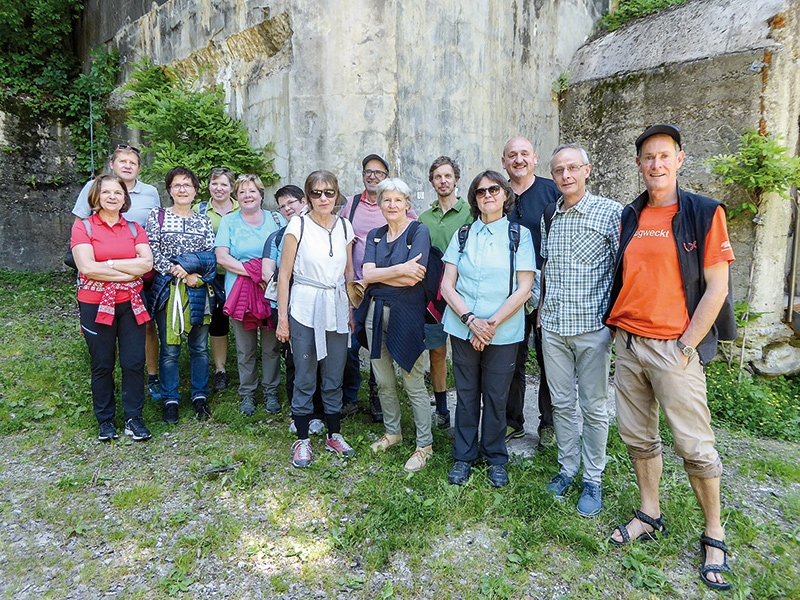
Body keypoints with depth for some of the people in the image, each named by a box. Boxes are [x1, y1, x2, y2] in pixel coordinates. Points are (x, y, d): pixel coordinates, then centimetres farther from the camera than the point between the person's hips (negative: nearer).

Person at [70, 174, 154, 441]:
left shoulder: (134, 228, 7)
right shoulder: (83, 226, -1)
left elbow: (147, 262, -8)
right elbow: (87, 267, -14)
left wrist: (109, 264, -13)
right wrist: (129, 271, -12)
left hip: (130, 303, 2)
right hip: (96, 305, -2)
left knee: (134, 363, 2)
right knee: (102, 365, 8)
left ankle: (133, 417, 16)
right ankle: (105, 419, 23)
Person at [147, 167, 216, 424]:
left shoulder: (204, 221, 10)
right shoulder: (157, 216, 5)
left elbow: (210, 258, 0)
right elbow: (153, 253, -5)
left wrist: (180, 264, -14)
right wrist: (183, 275, -14)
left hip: (198, 292, 2)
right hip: (167, 290, -2)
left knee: (200, 347, 8)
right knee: (169, 348, 3)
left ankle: (200, 396, 21)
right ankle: (170, 400, 17)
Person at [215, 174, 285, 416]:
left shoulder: (276, 220, 10)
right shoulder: (229, 221, 7)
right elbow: (222, 257, -3)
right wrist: (254, 272, -13)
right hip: (240, 292, 0)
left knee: (272, 346, 6)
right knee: (245, 348, 6)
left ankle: (271, 392, 20)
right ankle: (247, 394, 20)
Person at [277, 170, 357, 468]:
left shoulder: (345, 226, 7)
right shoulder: (298, 225, -5)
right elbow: (284, 274, -4)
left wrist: (351, 309, 12)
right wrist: (282, 316, -6)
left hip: (337, 310, 4)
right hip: (305, 310, -3)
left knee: (334, 379, 11)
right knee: (304, 379, 5)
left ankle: (334, 435, 27)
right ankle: (302, 440, 20)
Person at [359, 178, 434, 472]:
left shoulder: (419, 231, -6)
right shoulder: (375, 235, 11)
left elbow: (413, 278, -16)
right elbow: (367, 275, -5)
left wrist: (379, 275, -8)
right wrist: (400, 269, -17)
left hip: (406, 313, -6)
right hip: (376, 312, 6)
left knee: (413, 383, 0)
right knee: (383, 381, 16)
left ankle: (425, 444, 16)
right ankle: (392, 431, 36)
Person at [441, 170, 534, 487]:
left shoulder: (519, 234, 2)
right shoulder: (462, 235, 9)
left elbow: (524, 288, -4)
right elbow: (447, 285, 3)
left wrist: (492, 323, -13)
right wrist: (471, 320, -11)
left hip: (504, 332, -2)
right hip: (463, 329, 2)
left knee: (496, 397, 7)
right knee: (466, 394, 9)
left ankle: (496, 458, 27)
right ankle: (463, 456, 26)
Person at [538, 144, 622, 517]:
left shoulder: (611, 212, -5)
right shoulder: (548, 216, 10)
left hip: (593, 325, -4)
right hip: (553, 326, 4)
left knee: (594, 407, 7)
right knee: (562, 403, 13)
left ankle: (593, 480, 22)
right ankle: (567, 469, 29)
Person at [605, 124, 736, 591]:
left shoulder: (704, 213, -4)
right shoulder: (629, 217, 11)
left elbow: (716, 287, -8)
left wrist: (686, 348, -11)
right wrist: (619, 330, 7)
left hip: (675, 347, -5)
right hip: (629, 343, 5)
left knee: (695, 445, 3)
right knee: (638, 436, 13)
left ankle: (715, 537, 23)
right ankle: (650, 517, 31)